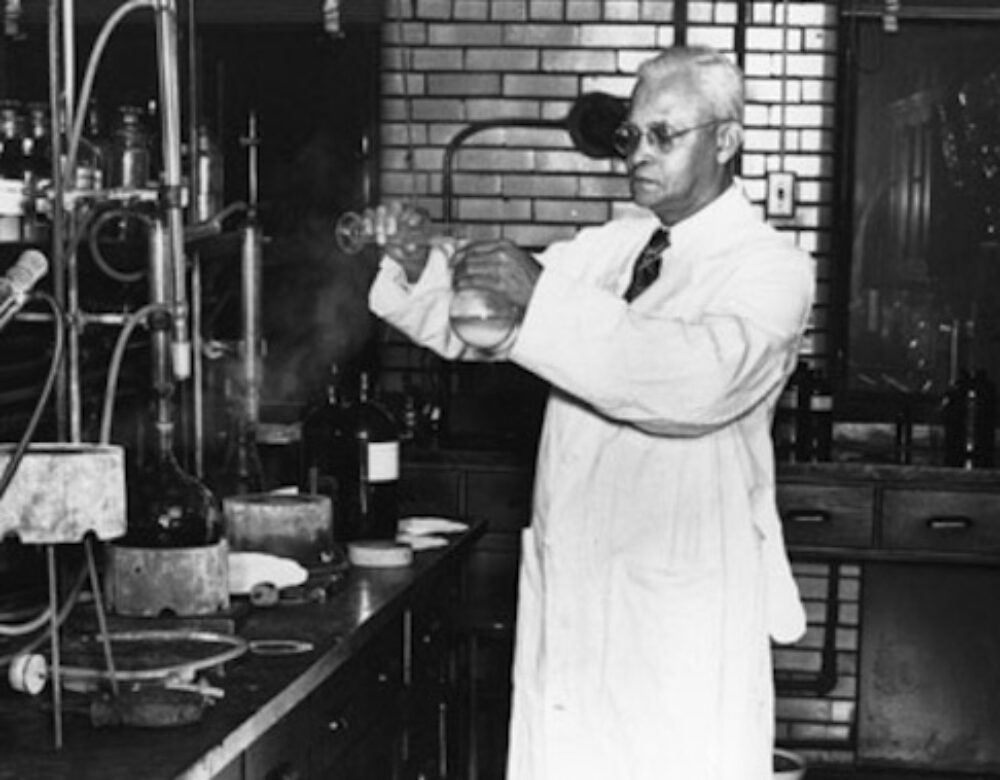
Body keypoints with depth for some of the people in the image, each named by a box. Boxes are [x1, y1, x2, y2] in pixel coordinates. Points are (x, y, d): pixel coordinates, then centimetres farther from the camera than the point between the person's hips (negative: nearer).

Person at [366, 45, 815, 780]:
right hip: (567, 595, 5)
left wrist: (544, 297, -30)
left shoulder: (772, 268, -6)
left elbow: (703, 378, -25)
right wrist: (417, 266, -11)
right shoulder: (602, 250, 13)